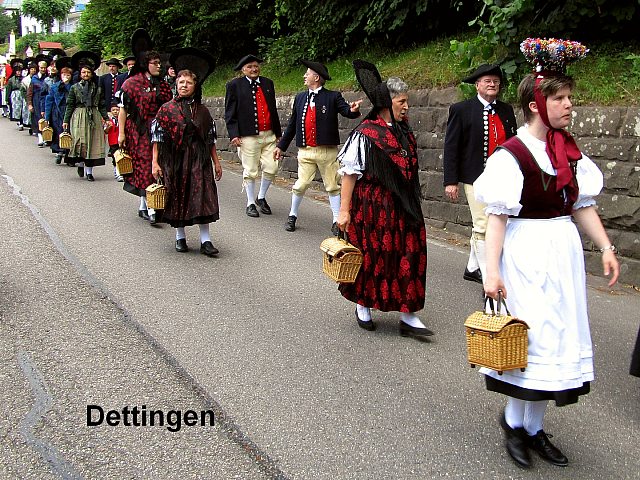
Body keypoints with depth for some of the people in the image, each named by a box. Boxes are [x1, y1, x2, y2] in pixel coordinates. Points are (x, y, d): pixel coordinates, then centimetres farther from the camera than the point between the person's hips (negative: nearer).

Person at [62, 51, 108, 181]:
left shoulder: (97, 88, 11)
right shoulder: (75, 87, 6)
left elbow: (101, 105, 11)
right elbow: (69, 105, 5)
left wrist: (104, 118, -1)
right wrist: (66, 120, 0)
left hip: (94, 117, 2)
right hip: (79, 117, -2)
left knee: (93, 143, -1)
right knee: (80, 141, -10)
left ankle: (89, 170, 4)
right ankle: (81, 164, 14)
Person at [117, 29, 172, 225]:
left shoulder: (163, 85, 11)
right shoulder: (131, 83, -3)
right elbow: (123, 109, -4)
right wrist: (121, 133, -9)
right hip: (139, 133, -5)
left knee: (152, 167, 7)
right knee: (145, 167, -9)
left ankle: (143, 206, 19)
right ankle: (151, 210, -11)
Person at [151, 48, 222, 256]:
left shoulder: (202, 111, 6)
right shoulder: (167, 109, -1)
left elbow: (210, 139, 11)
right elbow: (157, 137, -2)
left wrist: (216, 162, 10)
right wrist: (155, 162, -8)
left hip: (199, 160, 1)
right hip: (175, 159, -1)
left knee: (202, 197, -5)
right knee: (177, 197, 5)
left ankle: (205, 240, -2)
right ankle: (180, 237, 20)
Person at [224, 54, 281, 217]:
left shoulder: (268, 83, 13)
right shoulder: (235, 85, 0)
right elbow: (230, 113, -2)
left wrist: (278, 132, 17)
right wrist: (234, 135, -11)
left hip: (269, 135, 4)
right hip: (248, 136, -4)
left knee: (271, 168, 3)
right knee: (250, 172, 2)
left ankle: (261, 197, 24)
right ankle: (250, 203, 17)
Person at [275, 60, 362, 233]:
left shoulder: (333, 97, -1)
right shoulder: (300, 98, 11)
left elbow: (346, 111, -14)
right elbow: (292, 124, 16)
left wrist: (353, 110, -38)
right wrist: (281, 146, 16)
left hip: (327, 151, -3)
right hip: (305, 151, 3)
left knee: (333, 186, 5)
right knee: (300, 185, 3)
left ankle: (337, 222, 12)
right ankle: (292, 216, 22)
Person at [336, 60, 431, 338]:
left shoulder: (403, 131, 9)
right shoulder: (366, 134, -13)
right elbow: (349, 173, -14)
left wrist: (411, 205, 21)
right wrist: (344, 210, -17)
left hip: (403, 207, 7)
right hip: (373, 207, -7)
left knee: (408, 256, 4)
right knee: (372, 255, 5)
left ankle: (408, 317, 10)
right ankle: (363, 306, 28)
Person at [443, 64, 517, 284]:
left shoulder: (506, 110, 10)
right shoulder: (461, 110, -4)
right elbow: (450, 147, -5)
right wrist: (451, 181, -10)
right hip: (475, 177, -5)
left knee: (487, 225, 14)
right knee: (483, 228, -7)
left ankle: (472, 268, 30)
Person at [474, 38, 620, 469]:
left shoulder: (570, 151, 7)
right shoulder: (512, 154, -13)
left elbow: (583, 205, 12)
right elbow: (498, 215, -15)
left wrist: (606, 247, 3)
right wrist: (491, 270, -19)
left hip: (564, 250, 7)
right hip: (527, 252, -7)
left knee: (558, 338, 11)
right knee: (531, 337, -1)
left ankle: (533, 427, 25)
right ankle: (514, 421, 21)